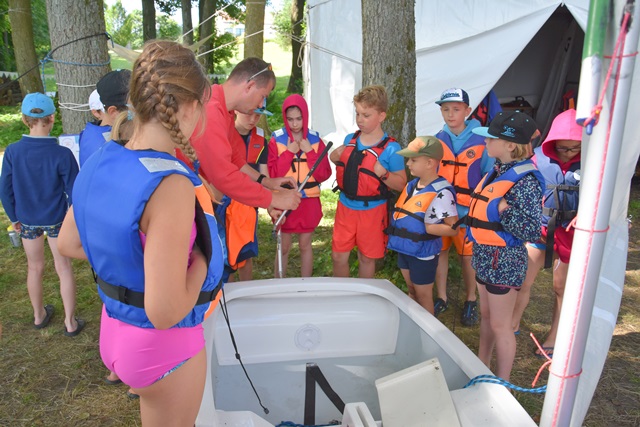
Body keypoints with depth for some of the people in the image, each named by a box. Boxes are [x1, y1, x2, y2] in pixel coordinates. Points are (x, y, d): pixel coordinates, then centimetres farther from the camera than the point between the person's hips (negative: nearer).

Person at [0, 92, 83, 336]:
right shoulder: (62, 154, -21)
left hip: (28, 221, 3)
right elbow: (73, 192, -15)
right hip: (57, 220, -2)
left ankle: (39, 315, 41)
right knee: (64, 268, 12)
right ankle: (70, 323, 19)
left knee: (35, 268, 21)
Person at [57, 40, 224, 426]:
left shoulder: (100, 163, -6)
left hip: (115, 330, 7)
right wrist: (201, 259, -16)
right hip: (165, 344, -7)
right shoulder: (172, 186, -32)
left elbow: (69, 243, 8)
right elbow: (165, 311, -32)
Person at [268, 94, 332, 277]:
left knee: (305, 245, 12)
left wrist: (310, 152, -13)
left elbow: (324, 174, -4)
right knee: (284, 247, 8)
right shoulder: (276, 139, -4)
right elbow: (272, 174, -11)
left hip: (309, 201, 1)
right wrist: (289, 152, -16)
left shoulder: (315, 140, 1)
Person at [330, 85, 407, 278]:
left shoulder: (390, 148, -13)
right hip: (345, 205, 4)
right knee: (338, 255, 11)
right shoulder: (349, 139, 2)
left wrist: (383, 174, -28)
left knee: (366, 258, 13)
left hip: (372, 210, -4)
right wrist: (336, 157, -4)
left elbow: (401, 184, -9)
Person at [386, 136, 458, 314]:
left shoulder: (441, 193, -22)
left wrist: (425, 227, -24)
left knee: (423, 296, 11)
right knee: (411, 292, 24)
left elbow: (454, 228, -21)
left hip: (423, 253, -8)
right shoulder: (412, 185, 2)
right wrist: (395, 224, 1)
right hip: (404, 248, 8)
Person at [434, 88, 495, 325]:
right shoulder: (437, 141, 2)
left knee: (468, 256, 8)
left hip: (468, 210, -3)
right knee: (439, 251, 11)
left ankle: (470, 301, 30)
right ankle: (442, 298, 29)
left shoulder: (480, 141, -6)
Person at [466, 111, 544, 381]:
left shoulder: (525, 181, -22)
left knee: (499, 325, 6)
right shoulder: (499, 170, 5)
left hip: (504, 260, -8)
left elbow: (532, 231, -25)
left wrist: (503, 210, -25)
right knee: (486, 316, 22)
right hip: (484, 253, 8)